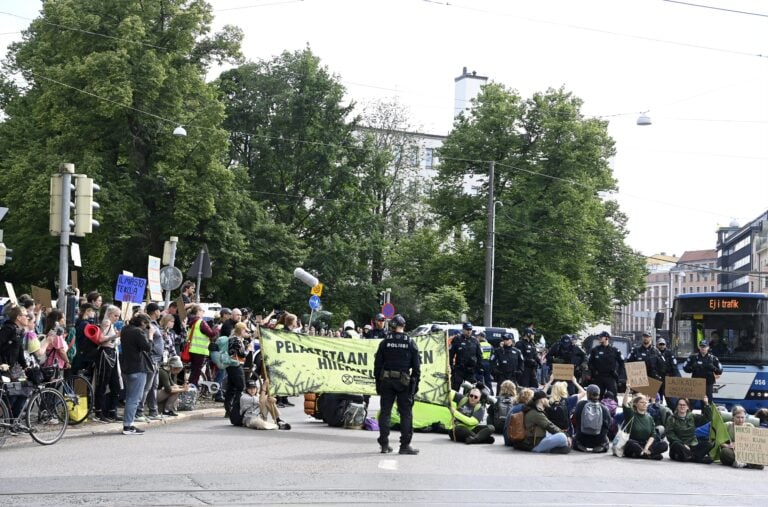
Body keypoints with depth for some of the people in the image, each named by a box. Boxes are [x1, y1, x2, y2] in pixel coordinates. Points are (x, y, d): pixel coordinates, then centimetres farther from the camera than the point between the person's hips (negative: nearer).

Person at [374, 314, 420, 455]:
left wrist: (378, 382, 10)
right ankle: (405, 445, 0)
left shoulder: (385, 342, 2)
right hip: (404, 382, -1)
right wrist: (415, 383, 6)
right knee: (406, 414, 3)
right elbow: (416, 366, 0)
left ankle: (384, 444, 9)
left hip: (386, 381, 2)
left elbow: (377, 364, 4)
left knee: (385, 412, 8)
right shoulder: (411, 343, 0)